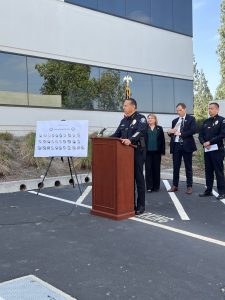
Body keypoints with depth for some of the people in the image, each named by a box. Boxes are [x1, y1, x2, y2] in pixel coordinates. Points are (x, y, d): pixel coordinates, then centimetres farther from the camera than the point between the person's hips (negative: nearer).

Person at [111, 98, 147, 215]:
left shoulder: (141, 118, -6)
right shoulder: (124, 120, 17)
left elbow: (140, 132, -23)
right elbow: (117, 134, 16)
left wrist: (130, 140, -40)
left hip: (137, 152, -7)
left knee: (138, 178, 0)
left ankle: (140, 205, 8)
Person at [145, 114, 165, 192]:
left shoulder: (159, 128, 9)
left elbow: (162, 140, 5)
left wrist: (162, 151, -1)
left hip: (156, 151, 1)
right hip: (147, 151, -1)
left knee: (156, 168, 4)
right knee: (148, 169, -1)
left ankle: (156, 186, 12)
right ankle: (149, 186, 2)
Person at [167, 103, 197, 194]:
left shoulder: (191, 119, 1)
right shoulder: (174, 121, 16)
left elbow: (193, 130, -13)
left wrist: (181, 133, -16)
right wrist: (169, 132, -5)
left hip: (186, 145, -4)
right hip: (176, 145, 4)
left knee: (188, 167, 3)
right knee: (175, 166, 8)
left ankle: (189, 186, 9)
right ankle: (175, 186, 16)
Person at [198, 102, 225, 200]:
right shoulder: (206, 122, 15)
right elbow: (201, 135, 14)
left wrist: (210, 142, -15)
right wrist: (203, 143, -7)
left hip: (217, 149, -6)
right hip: (206, 150, 6)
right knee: (208, 171, 10)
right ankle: (208, 190, 18)